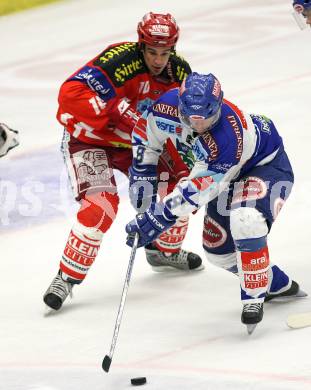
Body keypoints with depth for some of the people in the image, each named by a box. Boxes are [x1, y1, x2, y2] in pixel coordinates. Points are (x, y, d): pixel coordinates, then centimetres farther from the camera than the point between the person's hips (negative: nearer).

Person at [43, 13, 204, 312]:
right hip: (89, 138, -7)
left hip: (136, 142, 7)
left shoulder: (180, 72, -8)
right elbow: (72, 93, -39)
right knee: (102, 203, -26)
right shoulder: (120, 60, -29)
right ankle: (67, 277, -15)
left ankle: (164, 250, 29)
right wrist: (119, 110, -42)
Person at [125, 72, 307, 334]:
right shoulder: (169, 105, -26)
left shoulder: (227, 138, -43)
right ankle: (277, 285, 27)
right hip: (231, 174, 8)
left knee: (245, 222, -35)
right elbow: (146, 133, -3)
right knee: (217, 245, 7)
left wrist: (156, 219, -36)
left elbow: (197, 189, -39)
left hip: (266, 163, -8)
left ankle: (254, 298, -20)